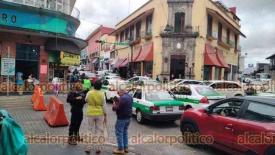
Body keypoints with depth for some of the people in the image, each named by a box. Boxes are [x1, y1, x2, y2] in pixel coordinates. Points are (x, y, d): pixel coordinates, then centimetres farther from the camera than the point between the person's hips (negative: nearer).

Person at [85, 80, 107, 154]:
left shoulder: (89, 93, -5)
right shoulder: (102, 94, -9)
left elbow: (86, 100, 14)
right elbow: (104, 106, -5)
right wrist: (105, 116, 2)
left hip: (91, 113, 1)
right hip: (100, 114, -1)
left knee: (90, 130, 14)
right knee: (99, 131, 10)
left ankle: (88, 148, 17)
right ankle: (98, 148, 13)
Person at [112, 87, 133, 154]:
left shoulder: (122, 98, -23)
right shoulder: (130, 97, 9)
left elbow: (118, 108, -22)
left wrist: (114, 105, -3)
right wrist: (117, 103, 8)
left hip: (122, 118, -9)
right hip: (128, 117, 9)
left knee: (119, 133, 2)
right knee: (125, 132, 19)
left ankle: (121, 149, 7)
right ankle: (125, 148, 24)